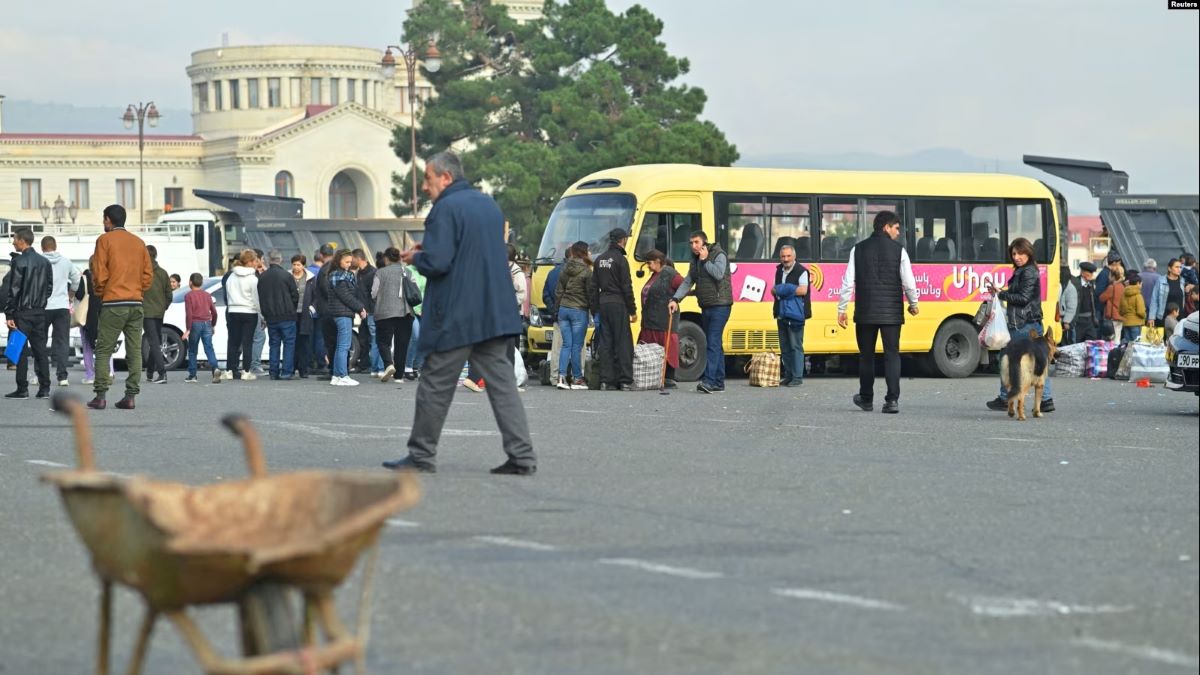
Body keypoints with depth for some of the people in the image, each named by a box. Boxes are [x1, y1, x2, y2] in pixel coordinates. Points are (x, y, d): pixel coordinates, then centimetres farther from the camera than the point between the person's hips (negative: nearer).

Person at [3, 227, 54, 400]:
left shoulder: (19, 261, -12)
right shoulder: (45, 262, 9)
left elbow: (12, 290, -14)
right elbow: (50, 288, 13)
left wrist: (9, 314, -13)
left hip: (22, 312, -6)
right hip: (40, 312, 6)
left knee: (20, 350, -3)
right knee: (40, 350, 8)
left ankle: (22, 389, -4)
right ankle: (44, 388, 7)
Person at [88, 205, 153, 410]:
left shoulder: (105, 240, -2)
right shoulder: (138, 242, 13)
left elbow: (99, 273, -6)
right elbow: (148, 274, 10)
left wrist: (100, 293, 9)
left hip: (113, 303, -4)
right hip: (136, 304, 4)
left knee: (103, 351, -1)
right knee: (135, 351, 5)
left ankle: (100, 396, -7)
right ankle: (131, 395, 1)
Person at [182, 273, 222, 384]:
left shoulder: (189, 295, -4)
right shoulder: (207, 295, 10)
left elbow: (189, 313, -12)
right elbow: (214, 312, 11)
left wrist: (188, 329, -12)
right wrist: (213, 325, 23)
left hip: (195, 324, -3)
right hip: (207, 323, 3)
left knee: (192, 350, 7)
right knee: (209, 348, -3)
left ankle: (192, 375, 10)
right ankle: (215, 367, -26)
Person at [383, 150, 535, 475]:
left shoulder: (446, 208, -12)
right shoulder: (489, 204, 15)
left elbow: (436, 262, -21)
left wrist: (414, 257, 1)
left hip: (455, 317, -7)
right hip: (495, 313, 7)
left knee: (435, 386, 4)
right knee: (502, 384, 4)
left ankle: (421, 456, 12)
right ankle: (522, 457, -3)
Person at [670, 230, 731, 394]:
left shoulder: (719, 255, -8)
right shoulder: (695, 260, 16)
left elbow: (719, 274, -25)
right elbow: (687, 282, 13)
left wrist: (705, 261, -15)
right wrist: (676, 299, 1)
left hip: (719, 306, -8)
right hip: (706, 307, 8)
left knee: (713, 343, -16)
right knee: (715, 345, 10)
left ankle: (709, 381, -24)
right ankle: (719, 382, 13)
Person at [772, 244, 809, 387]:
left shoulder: (801, 271, -6)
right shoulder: (779, 270, 17)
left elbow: (803, 290, -17)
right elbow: (774, 289, 23)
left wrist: (784, 290, -12)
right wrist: (775, 291, -2)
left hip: (795, 314, -7)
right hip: (781, 314, 7)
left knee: (795, 346, -8)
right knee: (784, 347, 10)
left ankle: (797, 377, -7)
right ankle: (788, 376, 16)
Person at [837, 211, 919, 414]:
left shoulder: (859, 249, 2)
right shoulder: (898, 250, -3)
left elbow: (848, 281, 0)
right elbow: (908, 281, -4)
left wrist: (841, 309, 6)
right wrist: (913, 304, 13)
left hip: (865, 313, 2)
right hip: (891, 312, -2)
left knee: (866, 355, 13)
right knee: (892, 355, 0)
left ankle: (866, 399, 22)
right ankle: (892, 400, -11)